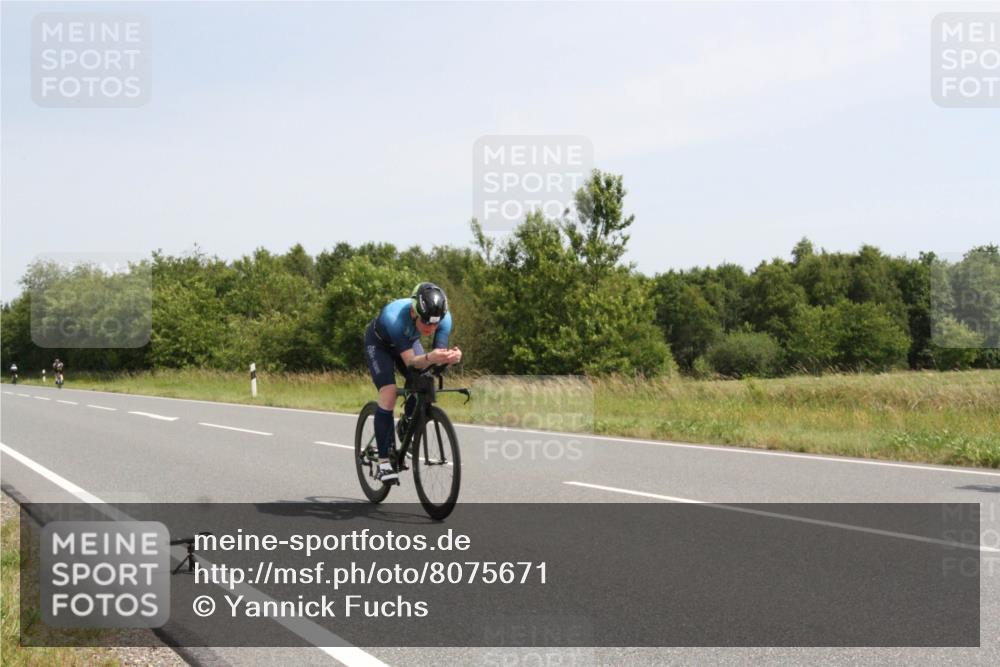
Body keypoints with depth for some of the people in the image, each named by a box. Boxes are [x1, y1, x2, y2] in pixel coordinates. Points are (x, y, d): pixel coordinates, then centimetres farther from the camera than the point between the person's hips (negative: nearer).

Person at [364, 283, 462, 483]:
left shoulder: (444, 317, -31)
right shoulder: (393, 316, -43)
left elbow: (439, 356, -30)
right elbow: (410, 362, -43)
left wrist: (451, 357, -53)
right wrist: (430, 358, -63)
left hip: (408, 341, 4)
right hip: (379, 344, -4)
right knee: (389, 394, -23)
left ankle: (406, 421, 17)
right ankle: (383, 463, -17)